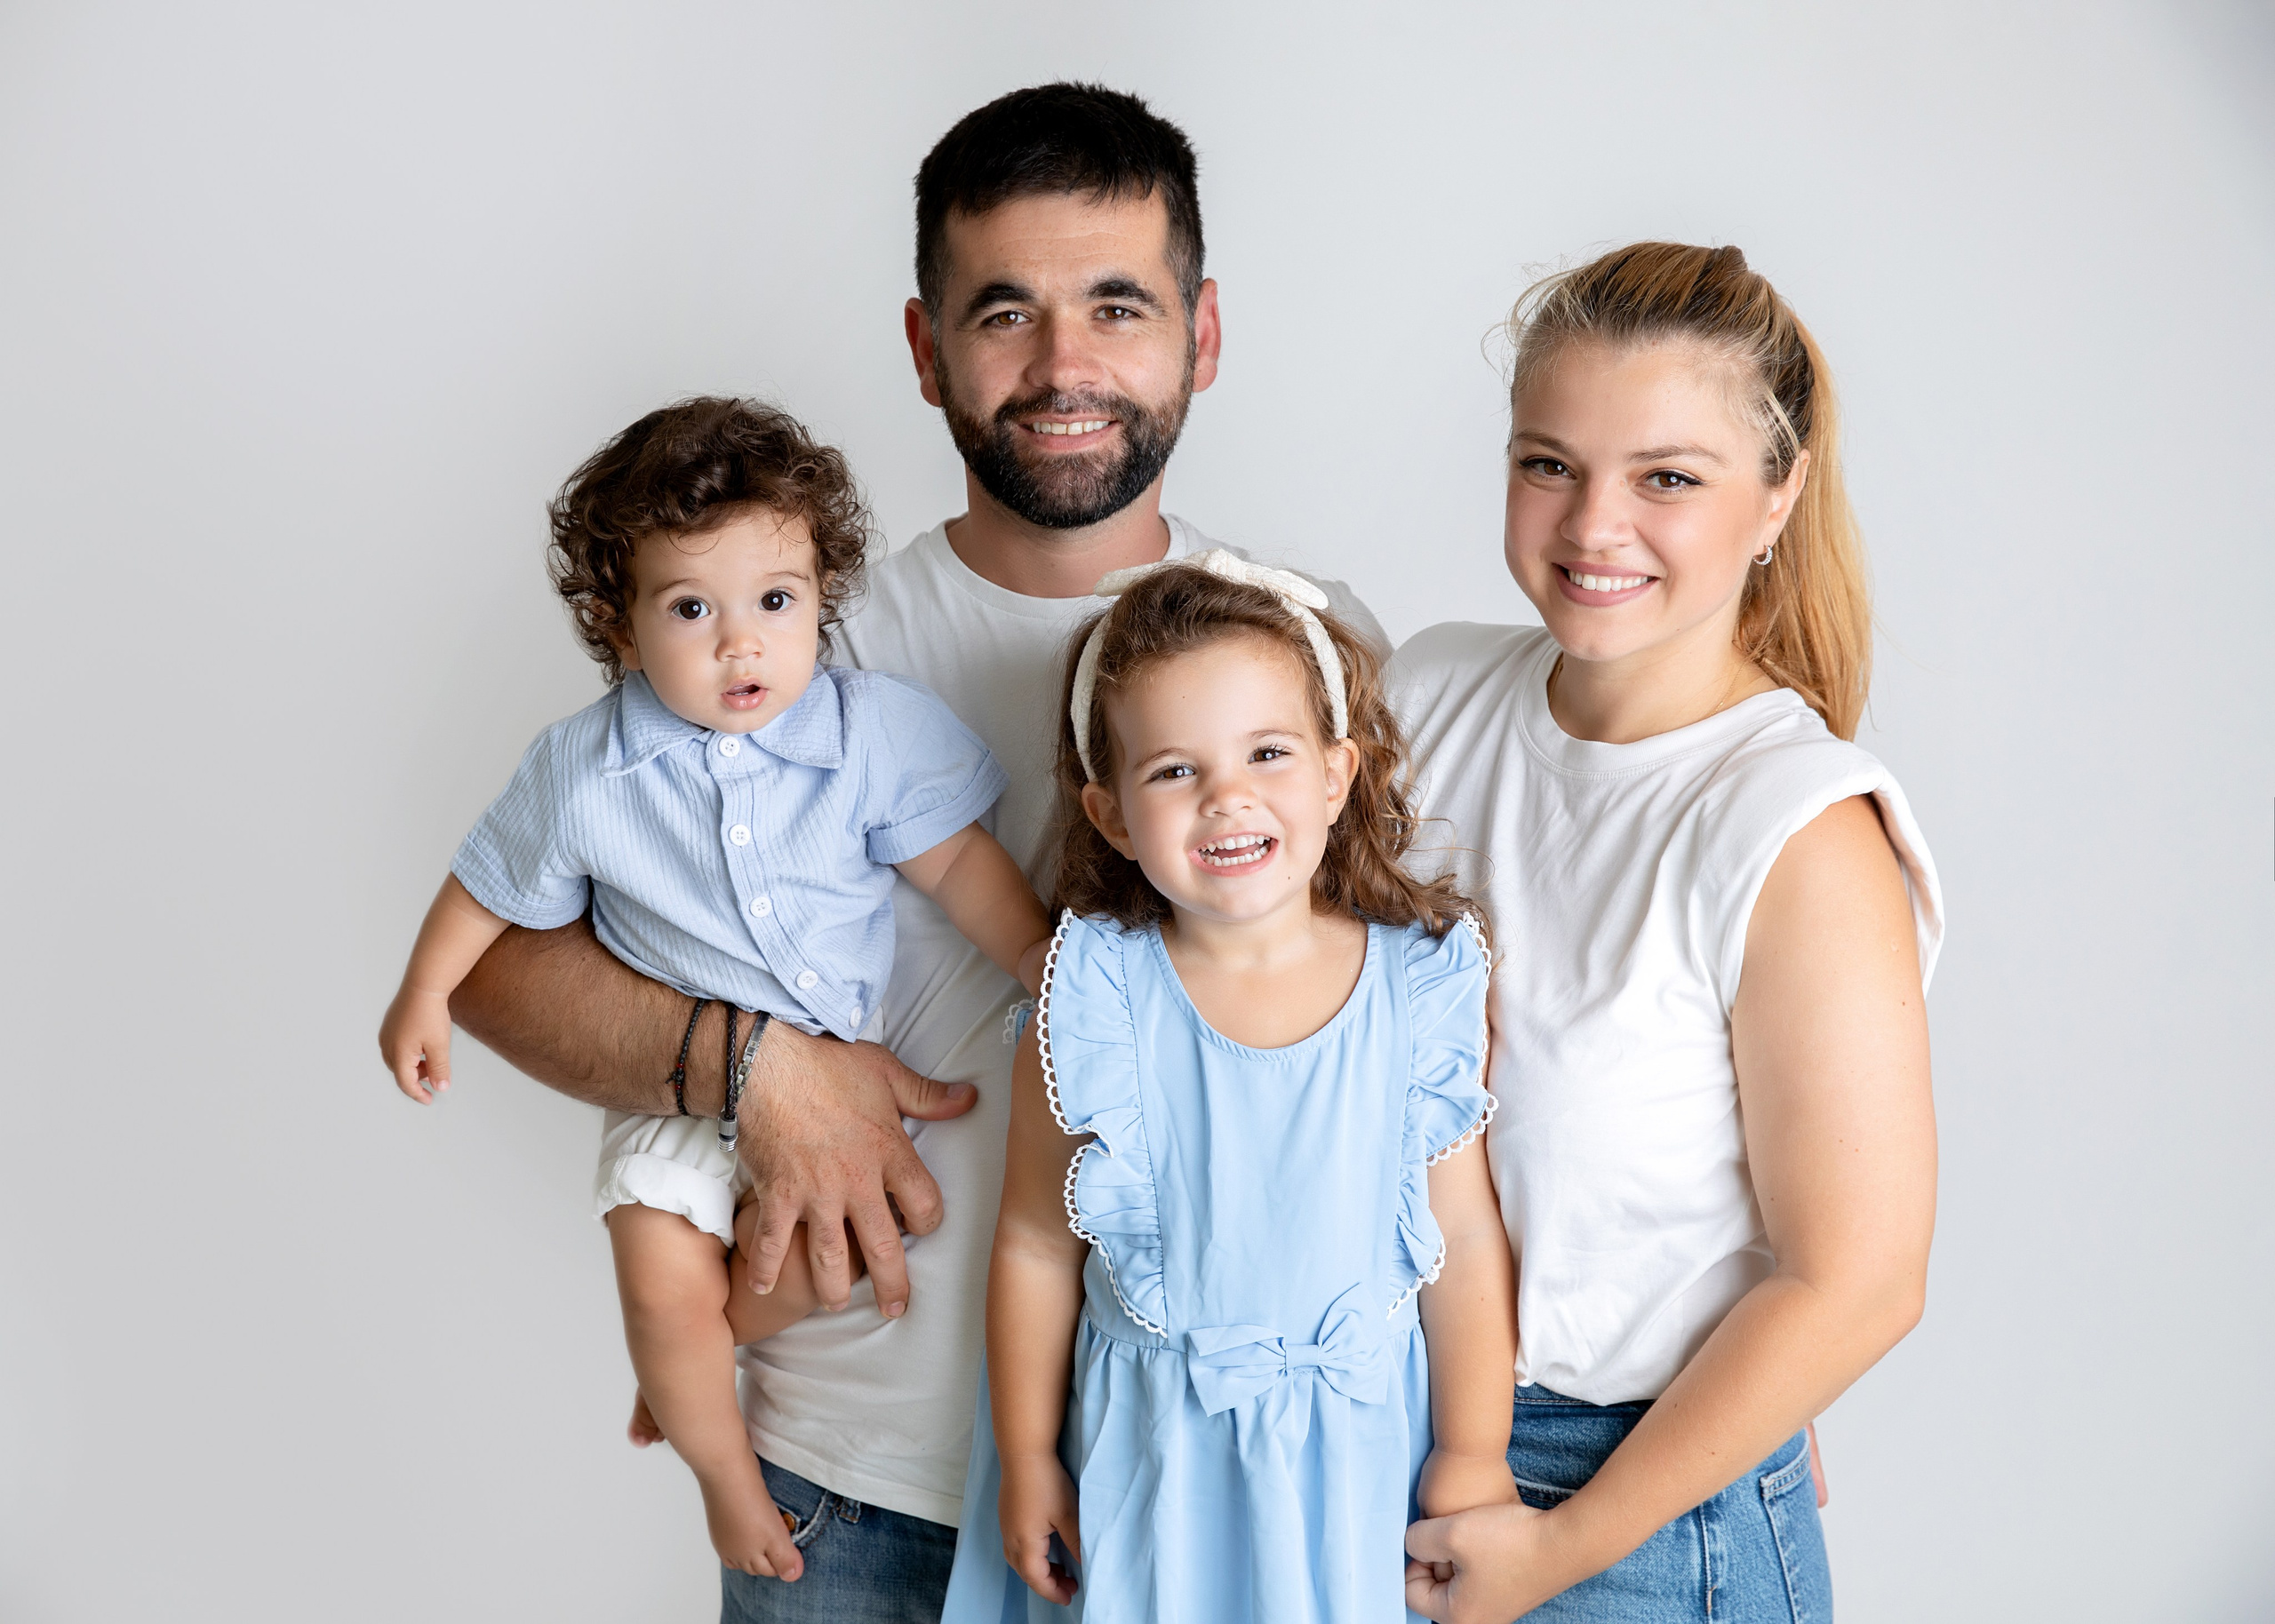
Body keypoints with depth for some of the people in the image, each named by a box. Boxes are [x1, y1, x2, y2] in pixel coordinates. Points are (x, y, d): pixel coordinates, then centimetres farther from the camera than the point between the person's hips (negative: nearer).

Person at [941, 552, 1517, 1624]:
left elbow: (1466, 1238, -4)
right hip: (1155, 1457, 0)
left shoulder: (1426, 989, -11)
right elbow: (1036, 1246, -2)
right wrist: (1027, 1458, 3)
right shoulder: (1095, 1004, -12)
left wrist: (1473, 1458, 0)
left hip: (1360, 1451, 0)